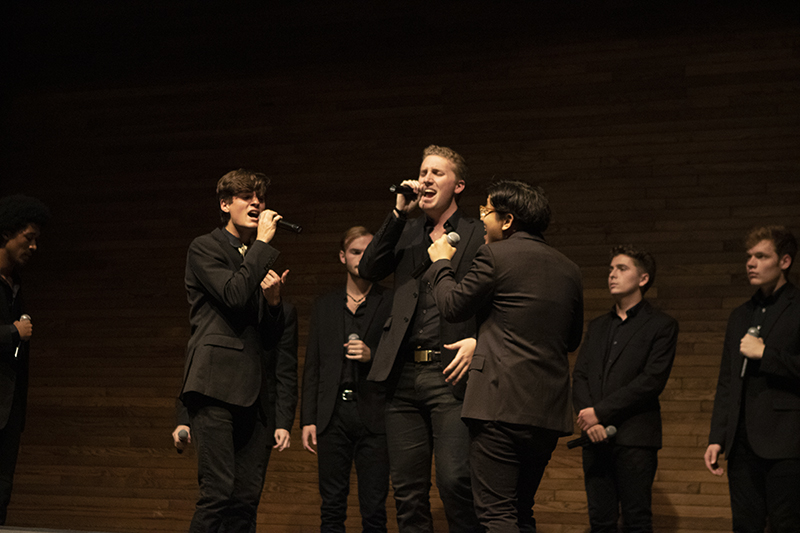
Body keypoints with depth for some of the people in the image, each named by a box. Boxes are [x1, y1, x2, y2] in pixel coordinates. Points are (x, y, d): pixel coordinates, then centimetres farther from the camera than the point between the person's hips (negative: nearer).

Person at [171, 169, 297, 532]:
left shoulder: (263, 263, 22)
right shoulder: (205, 248, 6)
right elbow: (234, 295, -13)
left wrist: (273, 301, 0)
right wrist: (263, 242, -5)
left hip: (256, 393, 6)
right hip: (215, 386, -6)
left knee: (246, 500, 0)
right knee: (219, 492, -16)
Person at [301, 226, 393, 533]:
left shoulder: (391, 304, 6)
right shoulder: (325, 306, 16)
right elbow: (312, 366, 14)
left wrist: (373, 356, -12)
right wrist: (308, 419, 7)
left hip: (373, 413, -2)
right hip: (333, 413, 3)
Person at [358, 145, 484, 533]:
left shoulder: (479, 236, 7)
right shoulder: (406, 232, 18)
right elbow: (368, 270, 4)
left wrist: (479, 341, -12)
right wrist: (399, 213, -1)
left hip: (450, 373, -4)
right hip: (404, 374, 4)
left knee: (455, 480, -15)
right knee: (407, 490, 6)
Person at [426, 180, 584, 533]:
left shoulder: (496, 255, -7)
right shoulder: (568, 269, 13)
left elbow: (452, 306, 0)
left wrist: (441, 263, 16)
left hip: (502, 403, -7)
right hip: (549, 410, 7)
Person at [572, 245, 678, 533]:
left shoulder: (662, 325, 3)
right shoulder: (597, 326, 20)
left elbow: (652, 380, -8)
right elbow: (579, 376, 12)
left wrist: (601, 412, -11)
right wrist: (589, 419, -7)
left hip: (634, 436, -5)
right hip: (596, 436, 5)